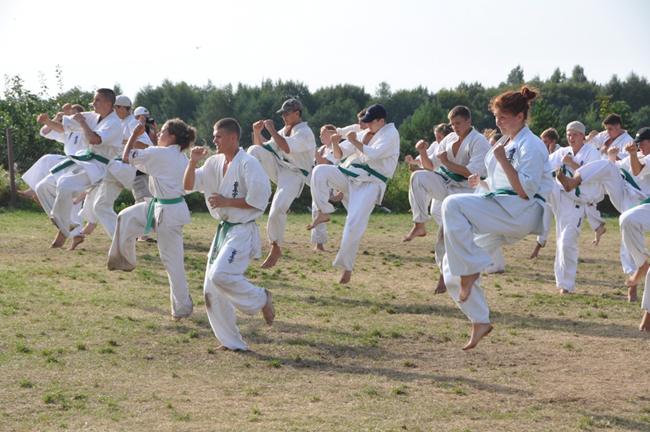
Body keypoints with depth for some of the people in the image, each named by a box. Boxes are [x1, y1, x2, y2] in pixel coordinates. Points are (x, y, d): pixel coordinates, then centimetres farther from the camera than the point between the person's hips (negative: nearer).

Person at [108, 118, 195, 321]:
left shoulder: (160, 154, -19)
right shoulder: (181, 157, 6)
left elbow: (127, 156, -10)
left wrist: (135, 135, 3)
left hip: (167, 213, -9)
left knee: (172, 260, -1)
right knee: (126, 218, 17)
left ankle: (182, 308, 7)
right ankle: (125, 260, 31)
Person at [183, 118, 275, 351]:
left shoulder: (248, 164, -14)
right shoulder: (214, 163, 9)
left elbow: (259, 200, -19)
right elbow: (188, 185, 11)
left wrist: (226, 201, -16)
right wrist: (193, 162, -5)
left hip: (243, 231, -8)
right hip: (223, 229, 8)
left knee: (220, 274, -28)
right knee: (211, 291, 5)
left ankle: (260, 299, -2)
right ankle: (232, 342, 14)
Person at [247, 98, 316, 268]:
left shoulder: (305, 133, -8)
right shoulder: (284, 131, 17)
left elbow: (287, 147, -26)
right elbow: (263, 148, 18)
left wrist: (271, 130, -16)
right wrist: (257, 133, 2)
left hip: (293, 176, -7)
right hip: (278, 169, 7)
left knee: (277, 209, -22)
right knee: (254, 150, -16)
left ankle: (276, 249, -3)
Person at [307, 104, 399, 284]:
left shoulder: (391, 134, -4)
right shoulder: (363, 134, 16)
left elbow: (373, 154, -21)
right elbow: (339, 155, 16)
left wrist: (354, 141, -9)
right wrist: (335, 144, -6)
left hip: (370, 183, -6)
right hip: (349, 175, 6)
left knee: (354, 225, -14)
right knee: (320, 171, -20)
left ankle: (346, 267, 0)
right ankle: (323, 213, -15)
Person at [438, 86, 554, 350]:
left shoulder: (531, 145, -7)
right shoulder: (511, 145, 22)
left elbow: (524, 191, -17)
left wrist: (503, 161, -18)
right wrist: (482, 184, 16)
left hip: (520, 214, -9)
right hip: (501, 216, 9)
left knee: (453, 205, -29)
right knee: (452, 265, 1)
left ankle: (471, 268, -20)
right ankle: (480, 322, 6)